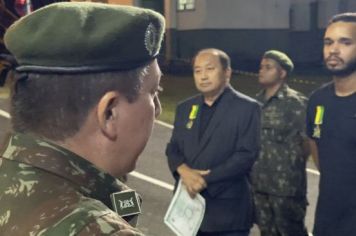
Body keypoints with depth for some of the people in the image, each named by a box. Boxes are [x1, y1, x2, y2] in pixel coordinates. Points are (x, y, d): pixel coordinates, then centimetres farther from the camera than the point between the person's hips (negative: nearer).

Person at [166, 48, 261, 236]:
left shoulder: (247, 108, -6)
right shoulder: (185, 108, 13)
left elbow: (246, 154, -13)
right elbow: (173, 148, 11)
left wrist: (206, 179, -18)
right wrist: (183, 170, -11)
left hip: (227, 211, -5)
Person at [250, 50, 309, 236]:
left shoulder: (296, 102, -10)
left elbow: (307, 142, -9)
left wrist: (293, 167, -3)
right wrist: (251, 170, 11)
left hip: (286, 184, -6)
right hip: (259, 182, 6)